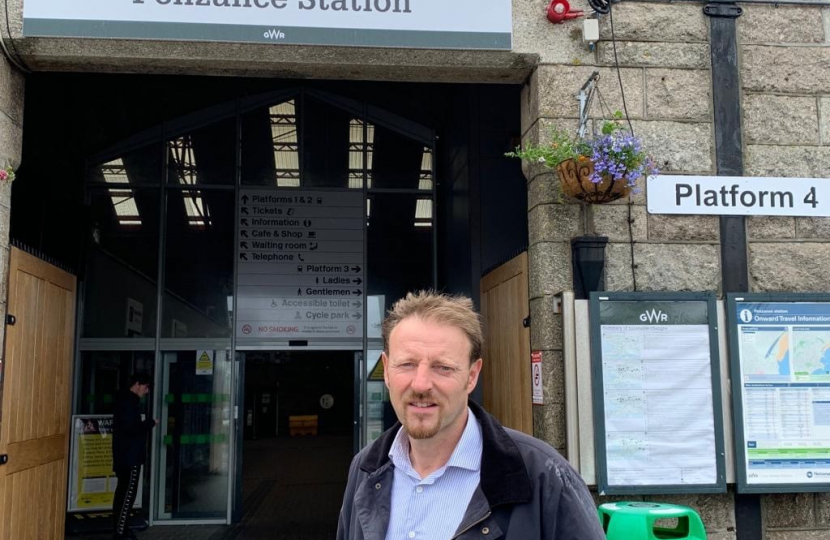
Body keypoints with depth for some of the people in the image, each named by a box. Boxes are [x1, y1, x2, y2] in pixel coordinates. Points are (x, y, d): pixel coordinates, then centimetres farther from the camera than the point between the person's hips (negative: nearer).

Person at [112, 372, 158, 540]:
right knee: (129, 493, -8)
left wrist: (146, 424, 9)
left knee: (123, 491, 14)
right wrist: (150, 423, -13)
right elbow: (130, 428, -24)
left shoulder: (126, 400, 15)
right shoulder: (129, 402, -17)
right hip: (129, 455, -11)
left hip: (125, 455, 11)